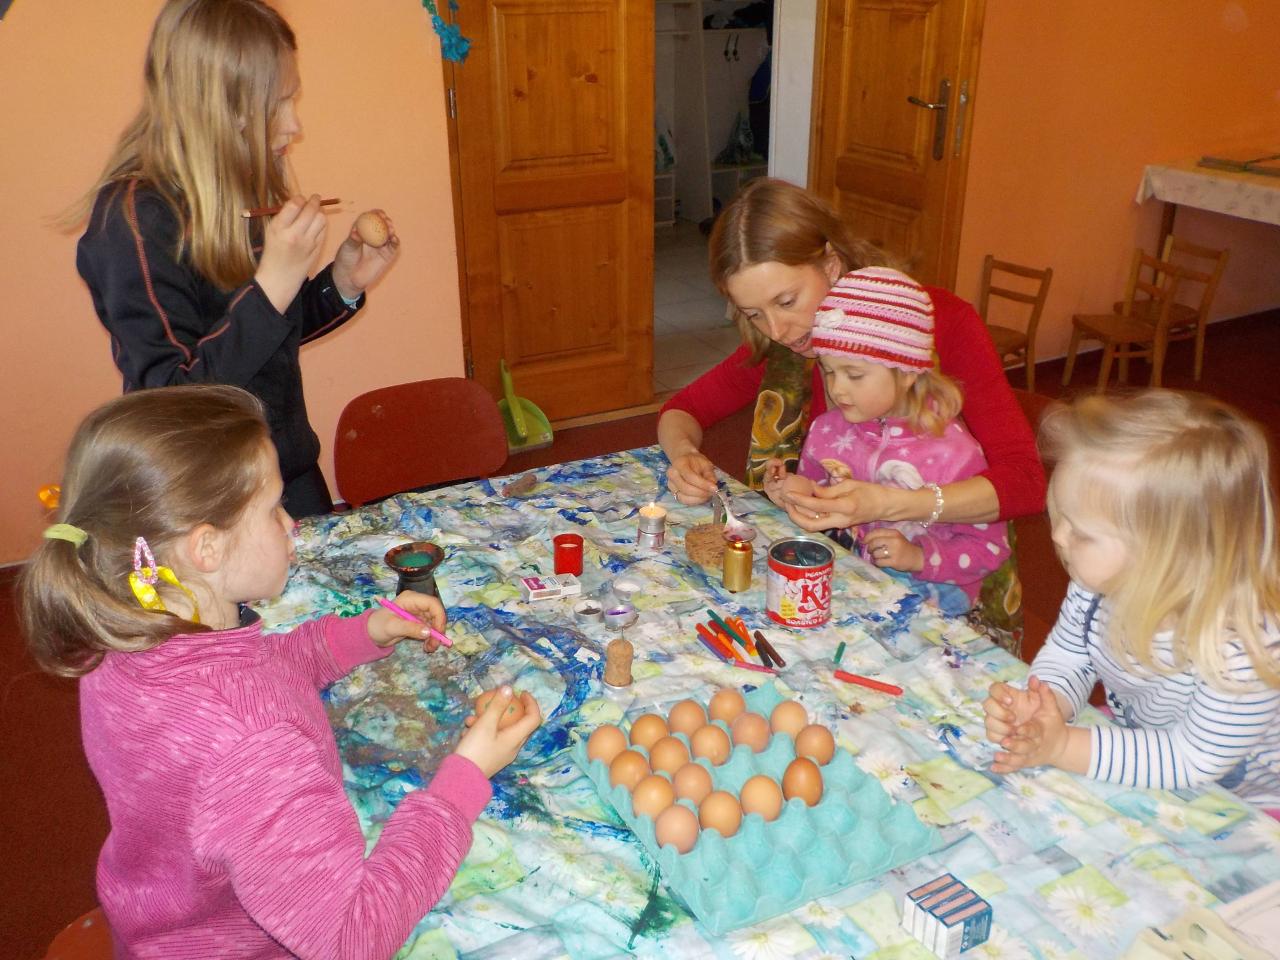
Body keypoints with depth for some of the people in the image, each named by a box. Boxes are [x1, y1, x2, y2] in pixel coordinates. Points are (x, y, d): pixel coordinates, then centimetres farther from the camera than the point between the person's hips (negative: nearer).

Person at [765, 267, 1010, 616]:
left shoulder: (952, 451, -13)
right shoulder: (826, 430, 2)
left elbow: (989, 546, -7)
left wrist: (919, 557, -21)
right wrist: (795, 492, -6)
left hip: (929, 598, -4)